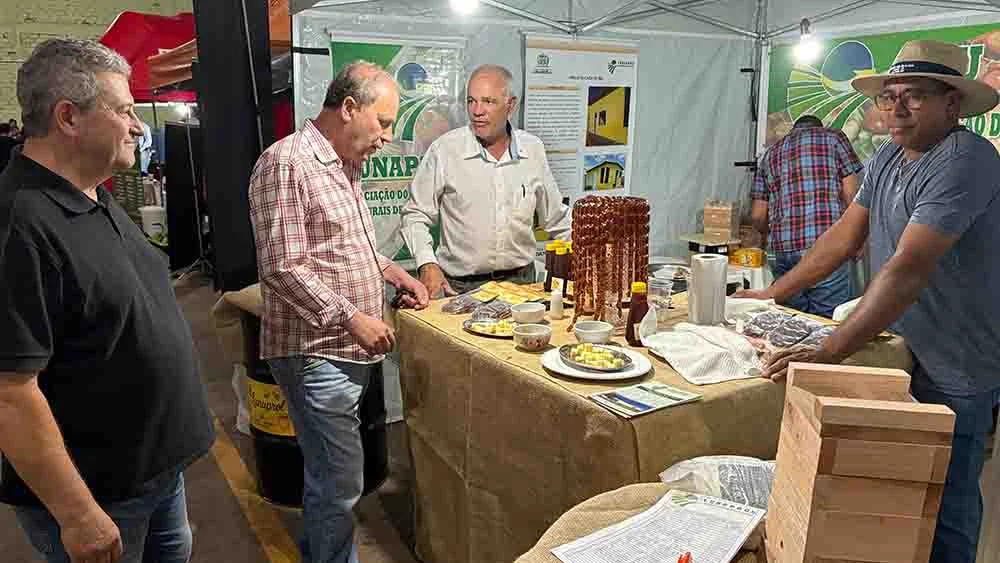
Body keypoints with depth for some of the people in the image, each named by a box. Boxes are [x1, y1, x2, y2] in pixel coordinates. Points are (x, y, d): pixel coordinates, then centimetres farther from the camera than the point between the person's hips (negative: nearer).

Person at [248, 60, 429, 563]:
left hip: (346, 351, 9)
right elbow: (283, 268, -21)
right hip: (315, 352, -9)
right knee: (341, 483, -2)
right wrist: (352, 319, -20)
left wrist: (388, 269, 10)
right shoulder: (287, 164, -16)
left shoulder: (344, 164, 13)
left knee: (327, 474, 21)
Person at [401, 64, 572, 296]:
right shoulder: (445, 150, -5)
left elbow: (557, 218, 16)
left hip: (521, 281, 3)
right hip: (462, 287, -2)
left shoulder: (533, 149, 5)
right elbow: (415, 215, 1)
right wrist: (427, 264, -12)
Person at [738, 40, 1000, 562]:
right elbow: (845, 236, 11)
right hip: (903, 350, 7)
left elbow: (908, 269, -31)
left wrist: (828, 353, -36)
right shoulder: (889, 156, 5)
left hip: (955, 368, -7)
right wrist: (773, 293, 8)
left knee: (945, 501, 4)